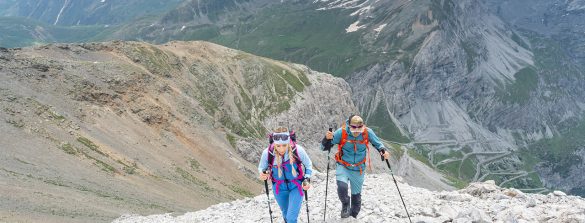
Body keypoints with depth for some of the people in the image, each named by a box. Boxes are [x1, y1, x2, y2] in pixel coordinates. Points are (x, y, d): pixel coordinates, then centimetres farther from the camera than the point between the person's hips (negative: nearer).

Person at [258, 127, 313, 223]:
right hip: (279, 188, 2)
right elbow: (261, 167, -3)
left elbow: (308, 165, -5)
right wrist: (263, 174, -24)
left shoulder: (298, 150, -26)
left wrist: (307, 179, -18)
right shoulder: (267, 153, -24)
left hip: (296, 186, -2)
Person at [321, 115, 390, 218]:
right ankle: (345, 206, 5)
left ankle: (354, 215, 42)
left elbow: (378, 143, 2)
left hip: (358, 170, 2)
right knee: (342, 187, -27)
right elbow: (324, 147, -15)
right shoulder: (341, 132, -21)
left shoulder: (367, 132, -17)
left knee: (356, 195, 14)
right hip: (343, 167, -2)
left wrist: (383, 151, -18)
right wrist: (327, 139, -36)